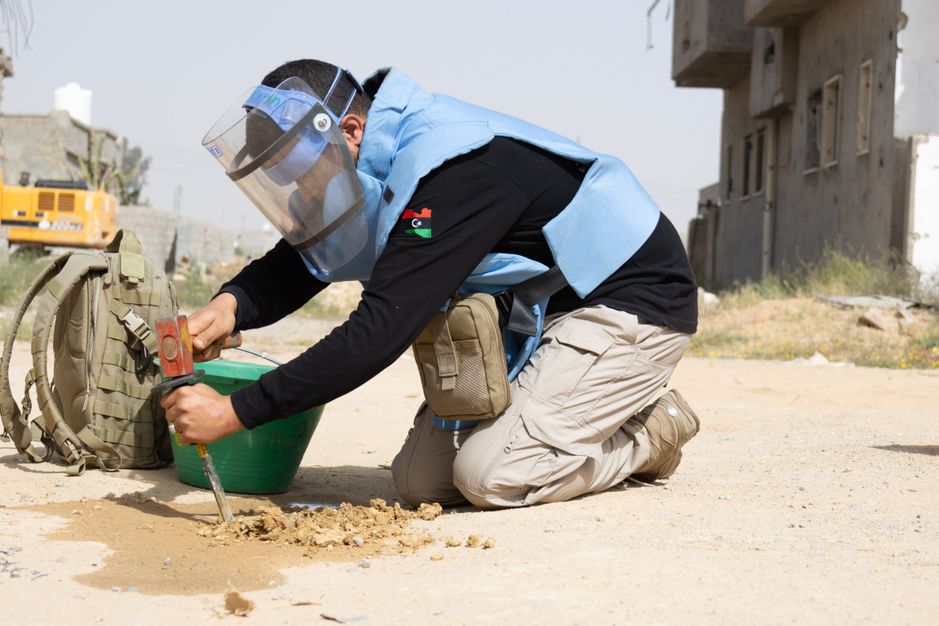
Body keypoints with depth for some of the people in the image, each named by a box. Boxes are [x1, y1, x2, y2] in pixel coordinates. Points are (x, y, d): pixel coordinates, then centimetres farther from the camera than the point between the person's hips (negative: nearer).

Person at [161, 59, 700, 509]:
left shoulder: (456, 171, -30)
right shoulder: (380, 165, -2)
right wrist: (232, 305, -21)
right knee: (421, 481, -1)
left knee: (489, 475, -23)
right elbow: (297, 264, 3)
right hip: (532, 319, 9)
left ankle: (650, 431, 2)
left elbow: (379, 331, -35)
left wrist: (236, 412, -34)